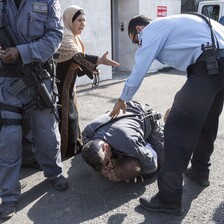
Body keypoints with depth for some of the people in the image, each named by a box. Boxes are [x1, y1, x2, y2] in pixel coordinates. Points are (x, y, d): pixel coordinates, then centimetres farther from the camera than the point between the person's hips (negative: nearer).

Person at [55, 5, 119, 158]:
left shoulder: (73, 37, 13)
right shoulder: (64, 37, -20)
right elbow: (77, 57, -37)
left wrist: (92, 68, -2)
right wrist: (100, 60, -49)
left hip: (67, 86, 10)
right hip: (59, 88, -10)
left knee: (71, 116, 17)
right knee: (65, 118, -3)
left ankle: (74, 147, 30)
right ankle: (66, 150, 10)